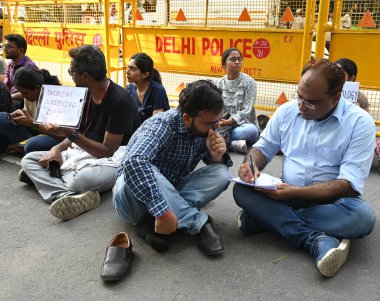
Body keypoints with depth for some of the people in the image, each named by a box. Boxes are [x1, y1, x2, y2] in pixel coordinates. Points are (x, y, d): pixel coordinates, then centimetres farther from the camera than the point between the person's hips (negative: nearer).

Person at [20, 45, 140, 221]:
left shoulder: (119, 100, -20)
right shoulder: (86, 94, 5)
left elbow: (107, 150, -20)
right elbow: (79, 133, 15)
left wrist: (70, 134, -24)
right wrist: (58, 148, -5)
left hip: (114, 157, -9)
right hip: (86, 152, 9)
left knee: (83, 178, -43)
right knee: (29, 159, -4)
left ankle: (42, 177, -13)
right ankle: (67, 196, -29)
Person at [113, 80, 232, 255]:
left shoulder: (206, 130, -7)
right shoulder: (162, 124, -27)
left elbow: (217, 168, 2)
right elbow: (134, 162, -45)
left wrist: (217, 156, -23)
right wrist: (162, 212, -48)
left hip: (172, 192, 6)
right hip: (133, 192, -5)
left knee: (221, 174, -15)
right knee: (140, 172, -39)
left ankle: (150, 223, -21)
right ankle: (199, 221, -24)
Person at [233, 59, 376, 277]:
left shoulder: (360, 122, -12)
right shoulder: (287, 111, -1)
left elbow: (349, 185, -19)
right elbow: (263, 148, 8)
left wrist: (295, 193, -29)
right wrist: (252, 166, -16)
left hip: (331, 201, -2)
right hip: (287, 196, 3)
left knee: (363, 215, -34)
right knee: (242, 190, -22)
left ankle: (266, 218, -23)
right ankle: (318, 240, -31)